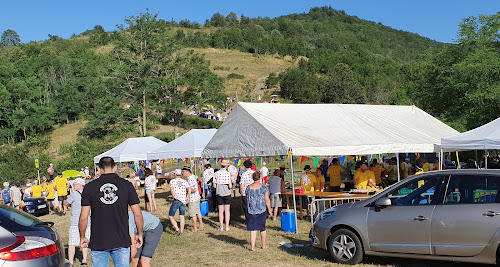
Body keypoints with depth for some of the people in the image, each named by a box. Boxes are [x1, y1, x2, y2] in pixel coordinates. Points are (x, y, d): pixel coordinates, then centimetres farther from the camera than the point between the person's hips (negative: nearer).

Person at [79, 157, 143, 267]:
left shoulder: (89, 187, -3)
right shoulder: (126, 185, -3)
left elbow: (83, 218, -3)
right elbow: (137, 214, -3)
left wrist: (82, 237, 12)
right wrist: (139, 234, 11)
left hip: (98, 242, 0)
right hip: (121, 241, 0)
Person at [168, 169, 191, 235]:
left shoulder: (172, 181, 5)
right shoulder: (184, 181, 12)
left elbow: (171, 188, -15)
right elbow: (189, 188, -5)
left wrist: (174, 196, -17)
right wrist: (187, 196, -3)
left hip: (176, 201, -3)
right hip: (183, 201, 4)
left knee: (170, 216, 6)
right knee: (182, 216, 14)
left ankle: (177, 229, -4)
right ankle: (181, 231, 14)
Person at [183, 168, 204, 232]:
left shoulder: (190, 179, -23)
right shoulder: (193, 176, 7)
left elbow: (194, 189, -29)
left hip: (192, 199, -10)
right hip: (197, 197, 10)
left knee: (192, 214, 1)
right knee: (198, 212, 19)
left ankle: (195, 229, 8)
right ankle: (201, 226, 27)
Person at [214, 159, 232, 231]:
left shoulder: (216, 173, -4)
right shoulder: (228, 173, -11)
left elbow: (214, 186, -3)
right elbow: (230, 186, -14)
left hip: (219, 193, 2)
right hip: (227, 193, -2)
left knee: (221, 210, 7)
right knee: (227, 210, 6)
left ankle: (221, 226, 8)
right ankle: (227, 226, 8)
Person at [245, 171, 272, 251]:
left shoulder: (248, 188, 2)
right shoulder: (263, 187, -6)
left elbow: (247, 200, 11)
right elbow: (267, 200, -7)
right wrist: (269, 210, 1)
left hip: (251, 211, 1)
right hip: (262, 210, -1)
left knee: (253, 229, 4)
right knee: (262, 228, 13)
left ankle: (252, 247, -2)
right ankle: (263, 245, 24)